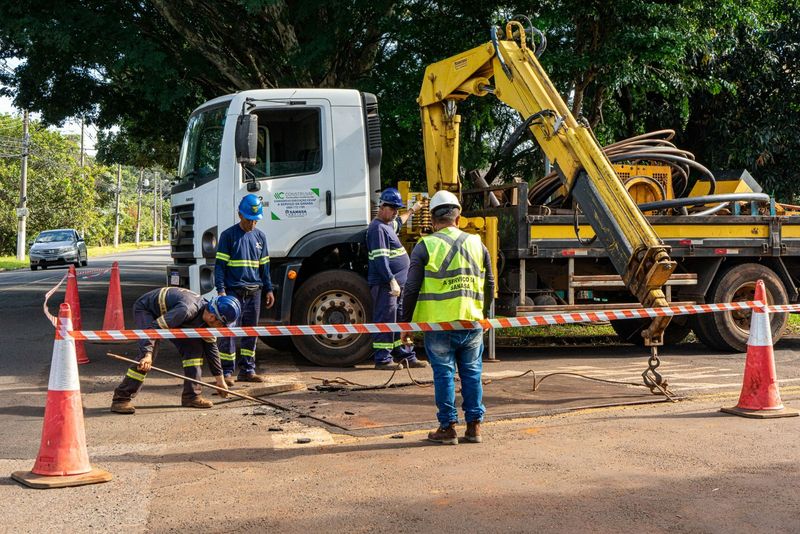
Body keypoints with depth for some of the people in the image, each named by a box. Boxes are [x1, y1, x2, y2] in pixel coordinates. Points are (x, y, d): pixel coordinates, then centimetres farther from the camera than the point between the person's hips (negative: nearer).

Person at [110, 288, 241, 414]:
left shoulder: (207, 315, -11)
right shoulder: (188, 309, -38)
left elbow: (211, 346, 2)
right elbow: (154, 328, -39)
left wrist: (219, 378, 5)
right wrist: (148, 355, -49)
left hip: (169, 312, 8)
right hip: (145, 309, -8)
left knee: (195, 346, -6)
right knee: (149, 353, -25)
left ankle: (191, 395, -1)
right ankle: (121, 398, -20)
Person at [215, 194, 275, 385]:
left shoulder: (260, 236, 12)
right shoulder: (228, 235, -3)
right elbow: (220, 265, -5)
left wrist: (268, 289, 14)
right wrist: (221, 289, -12)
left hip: (254, 292, 5)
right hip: (233, 291, -5)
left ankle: (247, 370, 16)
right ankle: (226, 372, -1)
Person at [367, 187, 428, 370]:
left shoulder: (388, 225, 17)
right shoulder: (378, 228, -15)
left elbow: (398, 223, 45)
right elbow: (380, 258, -22)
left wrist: (411, 211, 56)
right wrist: (392, 281, -26)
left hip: (395, 283, 11)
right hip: (384, 285, -11)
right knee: (385, 321, -6)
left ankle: (407, 356, 22)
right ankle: (382, 359, -1)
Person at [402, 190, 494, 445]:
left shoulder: (425, 246, -4)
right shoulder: (477, 244, 8)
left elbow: (412, 288, -6)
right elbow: (489, 284, 15)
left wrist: (406, 321, 4)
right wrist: (483, 314, 28)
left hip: (438, 323, -3)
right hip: (472, 323, 3)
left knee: (444, 374, 4)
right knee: (472, 373, 11)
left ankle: (448, 427, 7)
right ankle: (474, 426, 14)